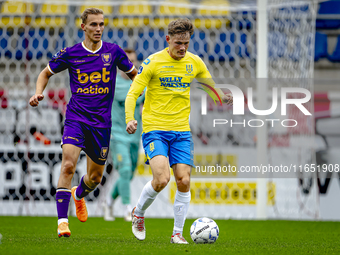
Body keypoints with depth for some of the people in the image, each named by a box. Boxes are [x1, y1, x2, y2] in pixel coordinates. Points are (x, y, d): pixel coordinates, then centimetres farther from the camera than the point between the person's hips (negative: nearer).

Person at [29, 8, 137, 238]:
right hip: (76, 117, -2)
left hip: (101, 122, 2)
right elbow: (46, 73, 13)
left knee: (95, 177, 11)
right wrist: (39, 93, -5)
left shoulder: (113, 51, 0)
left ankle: (79, 195, 48)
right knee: (68, 165, -22)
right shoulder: (70, 54, -2)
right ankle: (62, 221, -19)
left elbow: (133, 74, 15)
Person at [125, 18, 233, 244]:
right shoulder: (153, 62, -6)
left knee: (184, 181, -6)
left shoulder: (194, 62, 6)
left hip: (182, 131, 4)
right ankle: (138, 213, 9)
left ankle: (178, 233, 7)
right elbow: (133, 93, -5)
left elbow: (210, 83, 23)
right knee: (162, 178, -19)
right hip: (154, 129, -4)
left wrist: (223, 97, 1)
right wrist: (130, 119, -22)